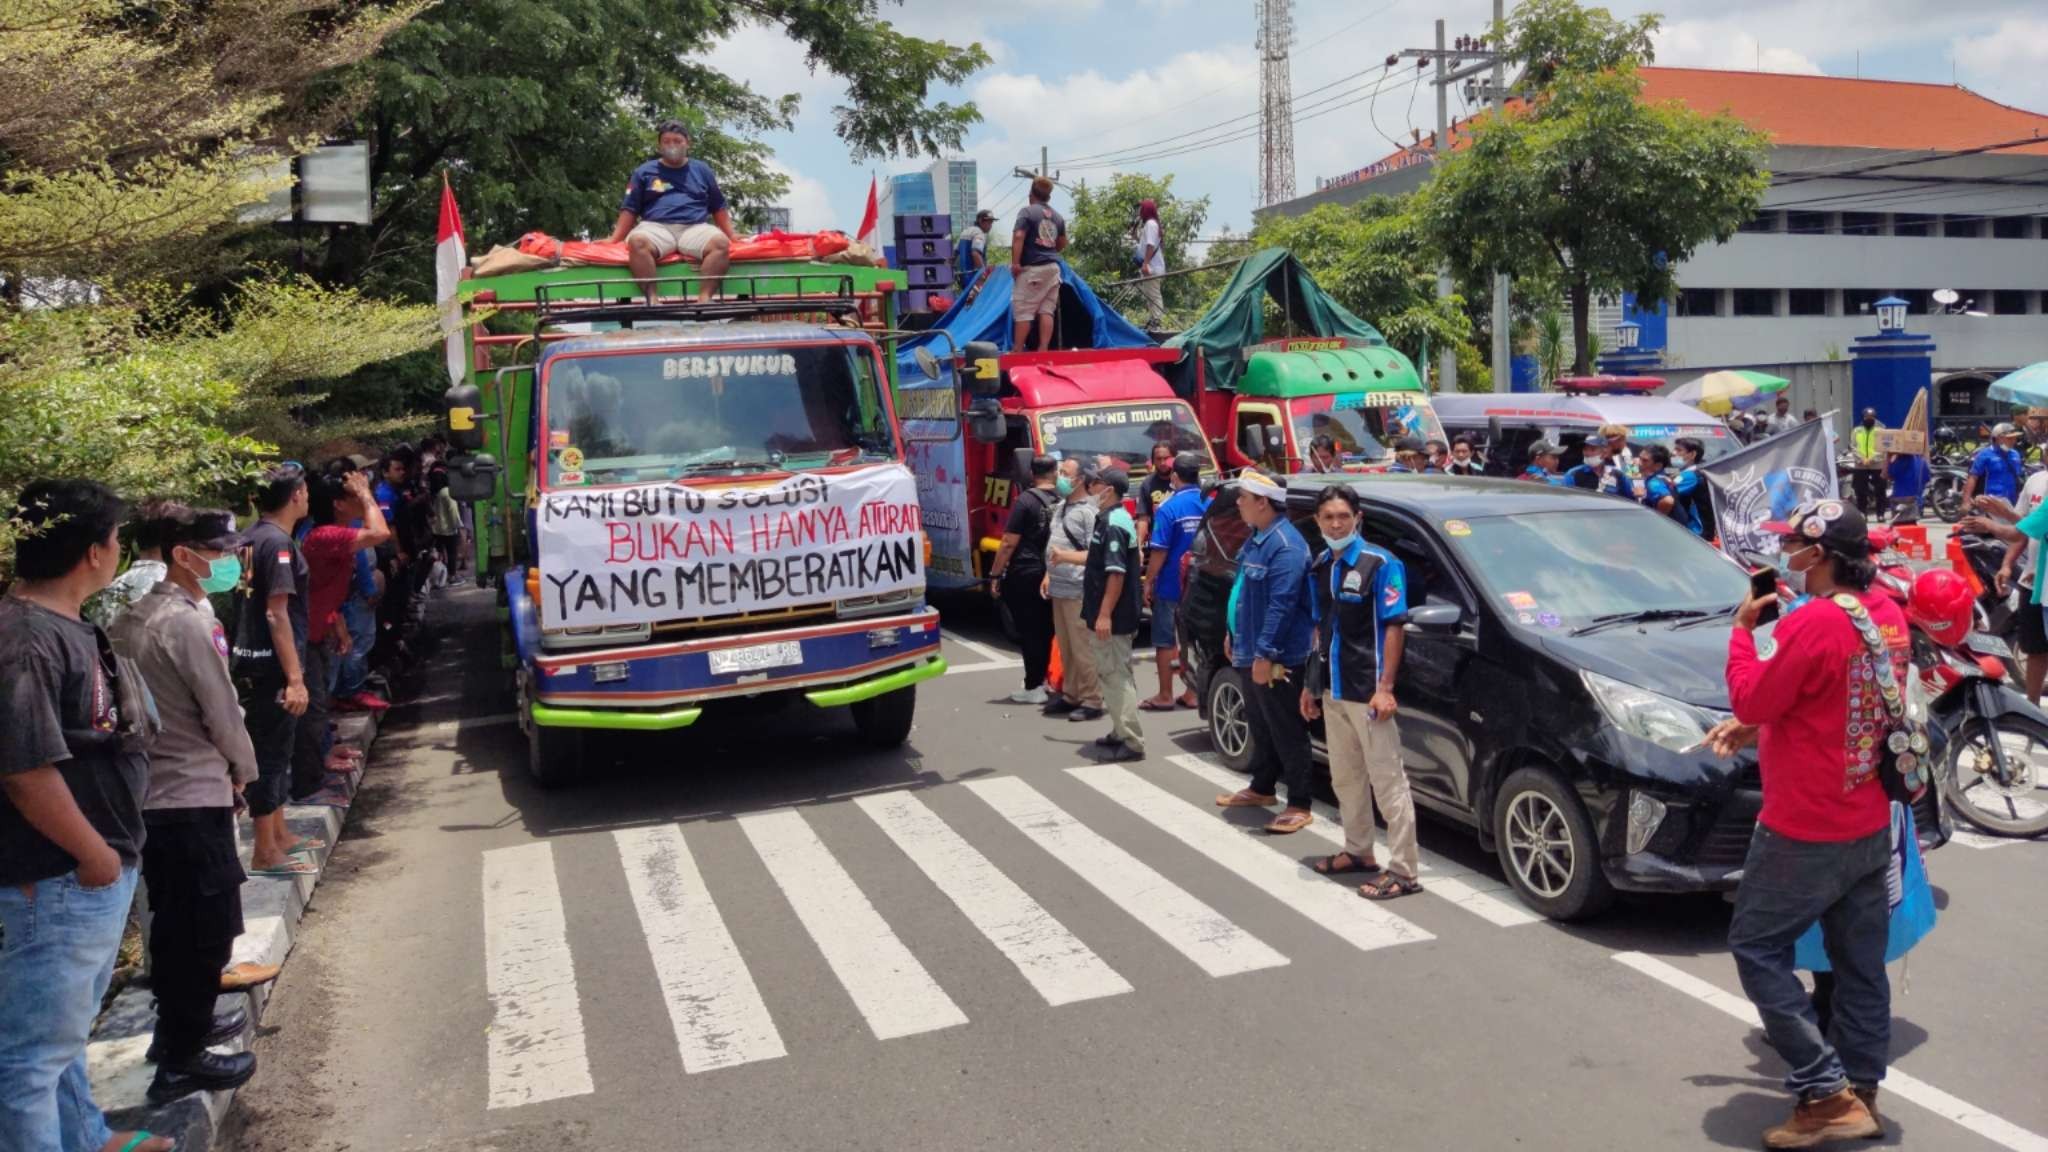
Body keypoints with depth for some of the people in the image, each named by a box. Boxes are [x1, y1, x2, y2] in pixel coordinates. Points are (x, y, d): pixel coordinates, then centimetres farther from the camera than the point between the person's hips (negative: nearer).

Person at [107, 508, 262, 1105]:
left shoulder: (135, 616, 9)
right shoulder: (190, 624, -19)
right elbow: (223, 713, -15)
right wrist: (243, 770, 4)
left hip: (151, 793, 9)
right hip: (193, 797, -9)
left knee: (175, 923, 22)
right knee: (206, 930, 2)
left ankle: (178, 1025, 36)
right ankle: (182, 1061, 10)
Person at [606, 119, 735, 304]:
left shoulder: (702, 170, 20)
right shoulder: (644, 172, 17)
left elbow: (718, 208, 24)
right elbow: (630, 210, 14)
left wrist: (732, 237, 16)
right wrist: (614, 239, 4)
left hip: (695, 228, 1)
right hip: (657, 227, -1)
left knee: (721, 242, -33)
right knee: (637, 241, -37)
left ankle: (704, 297, -41)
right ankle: (651, 298, -40)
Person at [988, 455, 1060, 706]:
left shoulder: (1026, 501, -13)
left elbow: (1009, 543, -14)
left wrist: (995, 574, -6)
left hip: (1024, 575, -5)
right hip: (1052, 576, 5)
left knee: (1029, 631, 0)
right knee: (1045, 630, 16)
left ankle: (1034, 687, 2)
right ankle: (1043, 679, 27)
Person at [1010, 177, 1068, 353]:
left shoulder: (1027, 211, -5)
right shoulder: (1058, 217, 13)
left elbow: (1018, 236, -17)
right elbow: (1062, 244, 23)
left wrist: (1015, 262, -17)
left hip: (1031, 267, -6)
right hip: (1052, 267, 6)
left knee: (1023, 310, -2)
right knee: (1047, 310, 5)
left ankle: (1017, 350, -1)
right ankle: (1043, 349, 0)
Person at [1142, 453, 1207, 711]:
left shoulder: (1169, 508, -15)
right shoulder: (1211, 505, -1)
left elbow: (1159, 551, -16)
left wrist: (1148, 582, -7)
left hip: (1171, 585, -5)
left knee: (1165, 641, 5)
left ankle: (1165, 696, 8)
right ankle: (1193, 693, 17)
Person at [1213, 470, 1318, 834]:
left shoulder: (1285, 546, -21)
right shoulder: (1257, 538, 12)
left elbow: (1281, 605, -25)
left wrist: (1264, 653, -26)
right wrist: (1234, 634, 23)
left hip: (1278, 659, -10)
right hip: (1252, 653, 10)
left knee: (1287, 733, -3)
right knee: (1261, 727, 21)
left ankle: (1299, 806, 4)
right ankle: (1261, 788, 35)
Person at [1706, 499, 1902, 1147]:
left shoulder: (1814, 623, -23)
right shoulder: (1887, 615, 6)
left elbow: (1752, 701, -16)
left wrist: (1743, 630, -4)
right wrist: (1757, 728, 11)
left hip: (1805, 829, -9)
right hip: (1869, 824, 9)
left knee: (1756, 947, 2)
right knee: (1860, 963, 14)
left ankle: (1826, 1094, 1)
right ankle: (1860, 1094, 24)